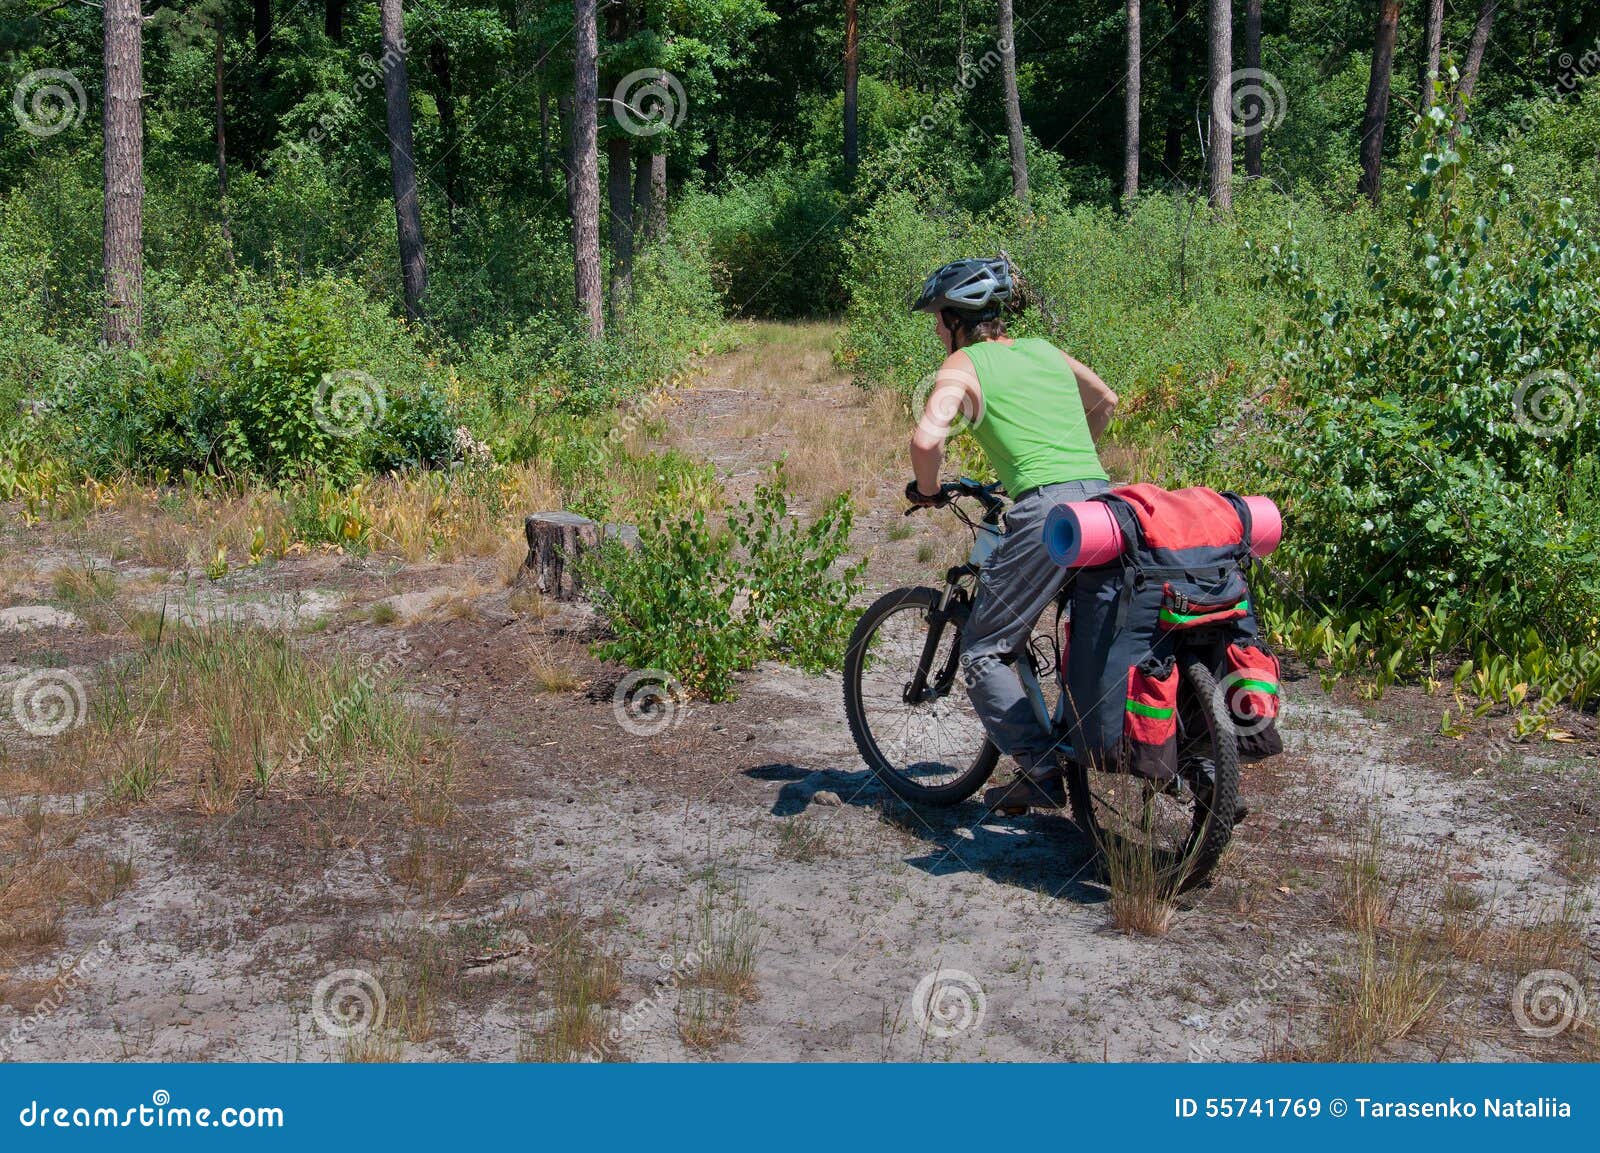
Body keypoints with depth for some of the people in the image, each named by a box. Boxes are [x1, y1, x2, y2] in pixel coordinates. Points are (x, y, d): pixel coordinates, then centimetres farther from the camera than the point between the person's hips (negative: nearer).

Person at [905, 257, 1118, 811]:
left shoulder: (962, 365, 5)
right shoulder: (1045, 351, 23)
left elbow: (927, 438, -13)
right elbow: (1105, 401, 40)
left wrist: (926, 490, 6)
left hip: (1047, 511, -7)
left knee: (983, 652, 6)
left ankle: (1041, 772, -1)